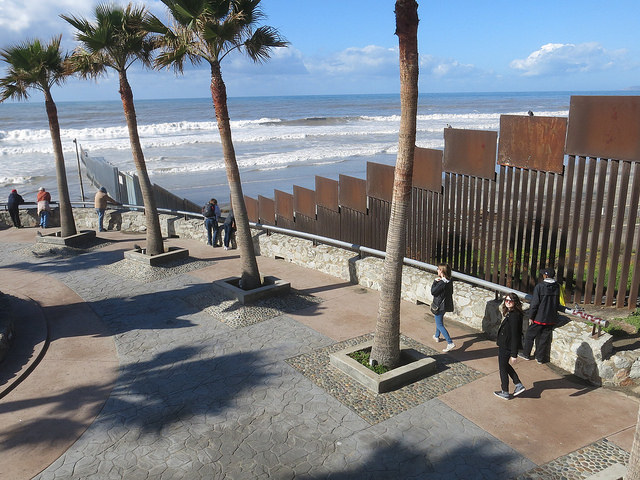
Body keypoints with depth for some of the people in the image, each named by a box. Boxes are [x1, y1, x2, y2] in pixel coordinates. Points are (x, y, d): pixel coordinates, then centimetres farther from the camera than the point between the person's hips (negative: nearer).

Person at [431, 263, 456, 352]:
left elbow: (433, 292, -20)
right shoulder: (450, 281, 0)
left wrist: (435, 281, -12)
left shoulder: (442, 283, -26)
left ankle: (450, 343, -14)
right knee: (439, 321, 30)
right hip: (447, 304, 9)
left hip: (440, 306, -9)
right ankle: (437, 336, 49)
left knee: (440, 325, -4)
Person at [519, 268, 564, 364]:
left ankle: (526, 354, 23)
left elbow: (534, 303, -14)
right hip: (551, 319, 4)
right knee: (544, 338, 12)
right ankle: (540, 358, 19)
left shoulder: (539, 286, -17)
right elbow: (557, 303, 8)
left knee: (530, 335, 13)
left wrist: (531, 317, -6)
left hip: (539, 317, -4)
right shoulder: (557, 287, -2)